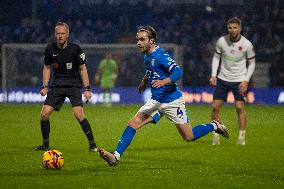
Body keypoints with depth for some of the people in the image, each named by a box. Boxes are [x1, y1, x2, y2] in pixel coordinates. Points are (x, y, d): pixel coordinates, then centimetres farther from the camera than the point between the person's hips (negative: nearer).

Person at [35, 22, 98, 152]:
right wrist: (45, 86, 4)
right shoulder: (50, 49, -1)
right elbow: (47, 68, 13)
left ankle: (92, 144, -13)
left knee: (78, 113, -22)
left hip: (74, 84, -4)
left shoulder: (75, 49, -10)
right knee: (44, 114, -6)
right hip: (57, 85, 4)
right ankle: (45, 145, 12)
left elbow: (82, 69, -3)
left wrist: (87, 89, -8)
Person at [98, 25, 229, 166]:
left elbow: (178, 72, -30)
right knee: (133, 123, -11)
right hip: (156, 101, 7)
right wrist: (145, 80, 27)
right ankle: (116, 156, -14)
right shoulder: (147, 56, 6)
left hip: (172, 101, -7)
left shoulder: (161, 55, -19)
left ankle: (214, 126, 26)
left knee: (189, 137, 0)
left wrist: (164, 81, -44)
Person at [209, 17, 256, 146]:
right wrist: (213, 75, -3)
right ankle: (216, 136, 6)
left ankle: (242, 137, 0)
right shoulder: (221, 41, -7)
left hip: (239, 80, -2)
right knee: (215, 106, -4)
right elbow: (216, 57, 7)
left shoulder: (247, 44, -12)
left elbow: (252, 63, -1)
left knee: (240, 107, -11)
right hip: (223, 78, 2)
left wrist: (246, 80, -10)